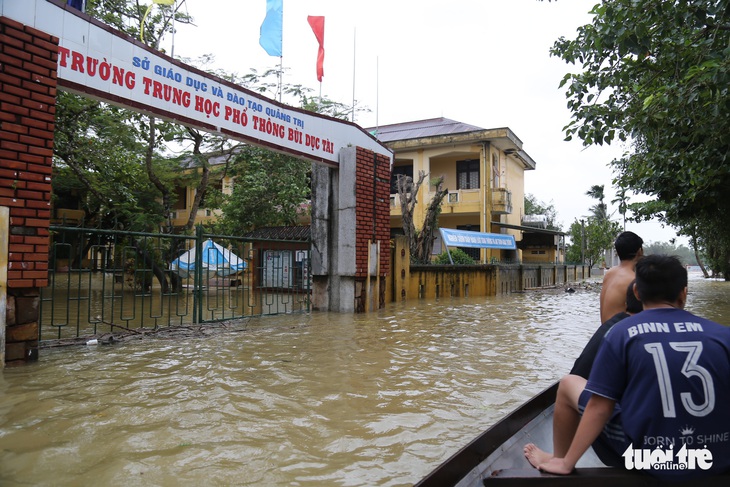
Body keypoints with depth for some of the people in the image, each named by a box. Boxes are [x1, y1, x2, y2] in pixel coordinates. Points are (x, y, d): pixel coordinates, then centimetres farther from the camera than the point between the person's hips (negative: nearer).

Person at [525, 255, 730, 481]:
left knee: (568, 385, 15)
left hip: (649, 458, -3)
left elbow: (599, 407, -9)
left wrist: (565, 463, 1)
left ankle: (559, 459, 34)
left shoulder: (622, 332, -9)